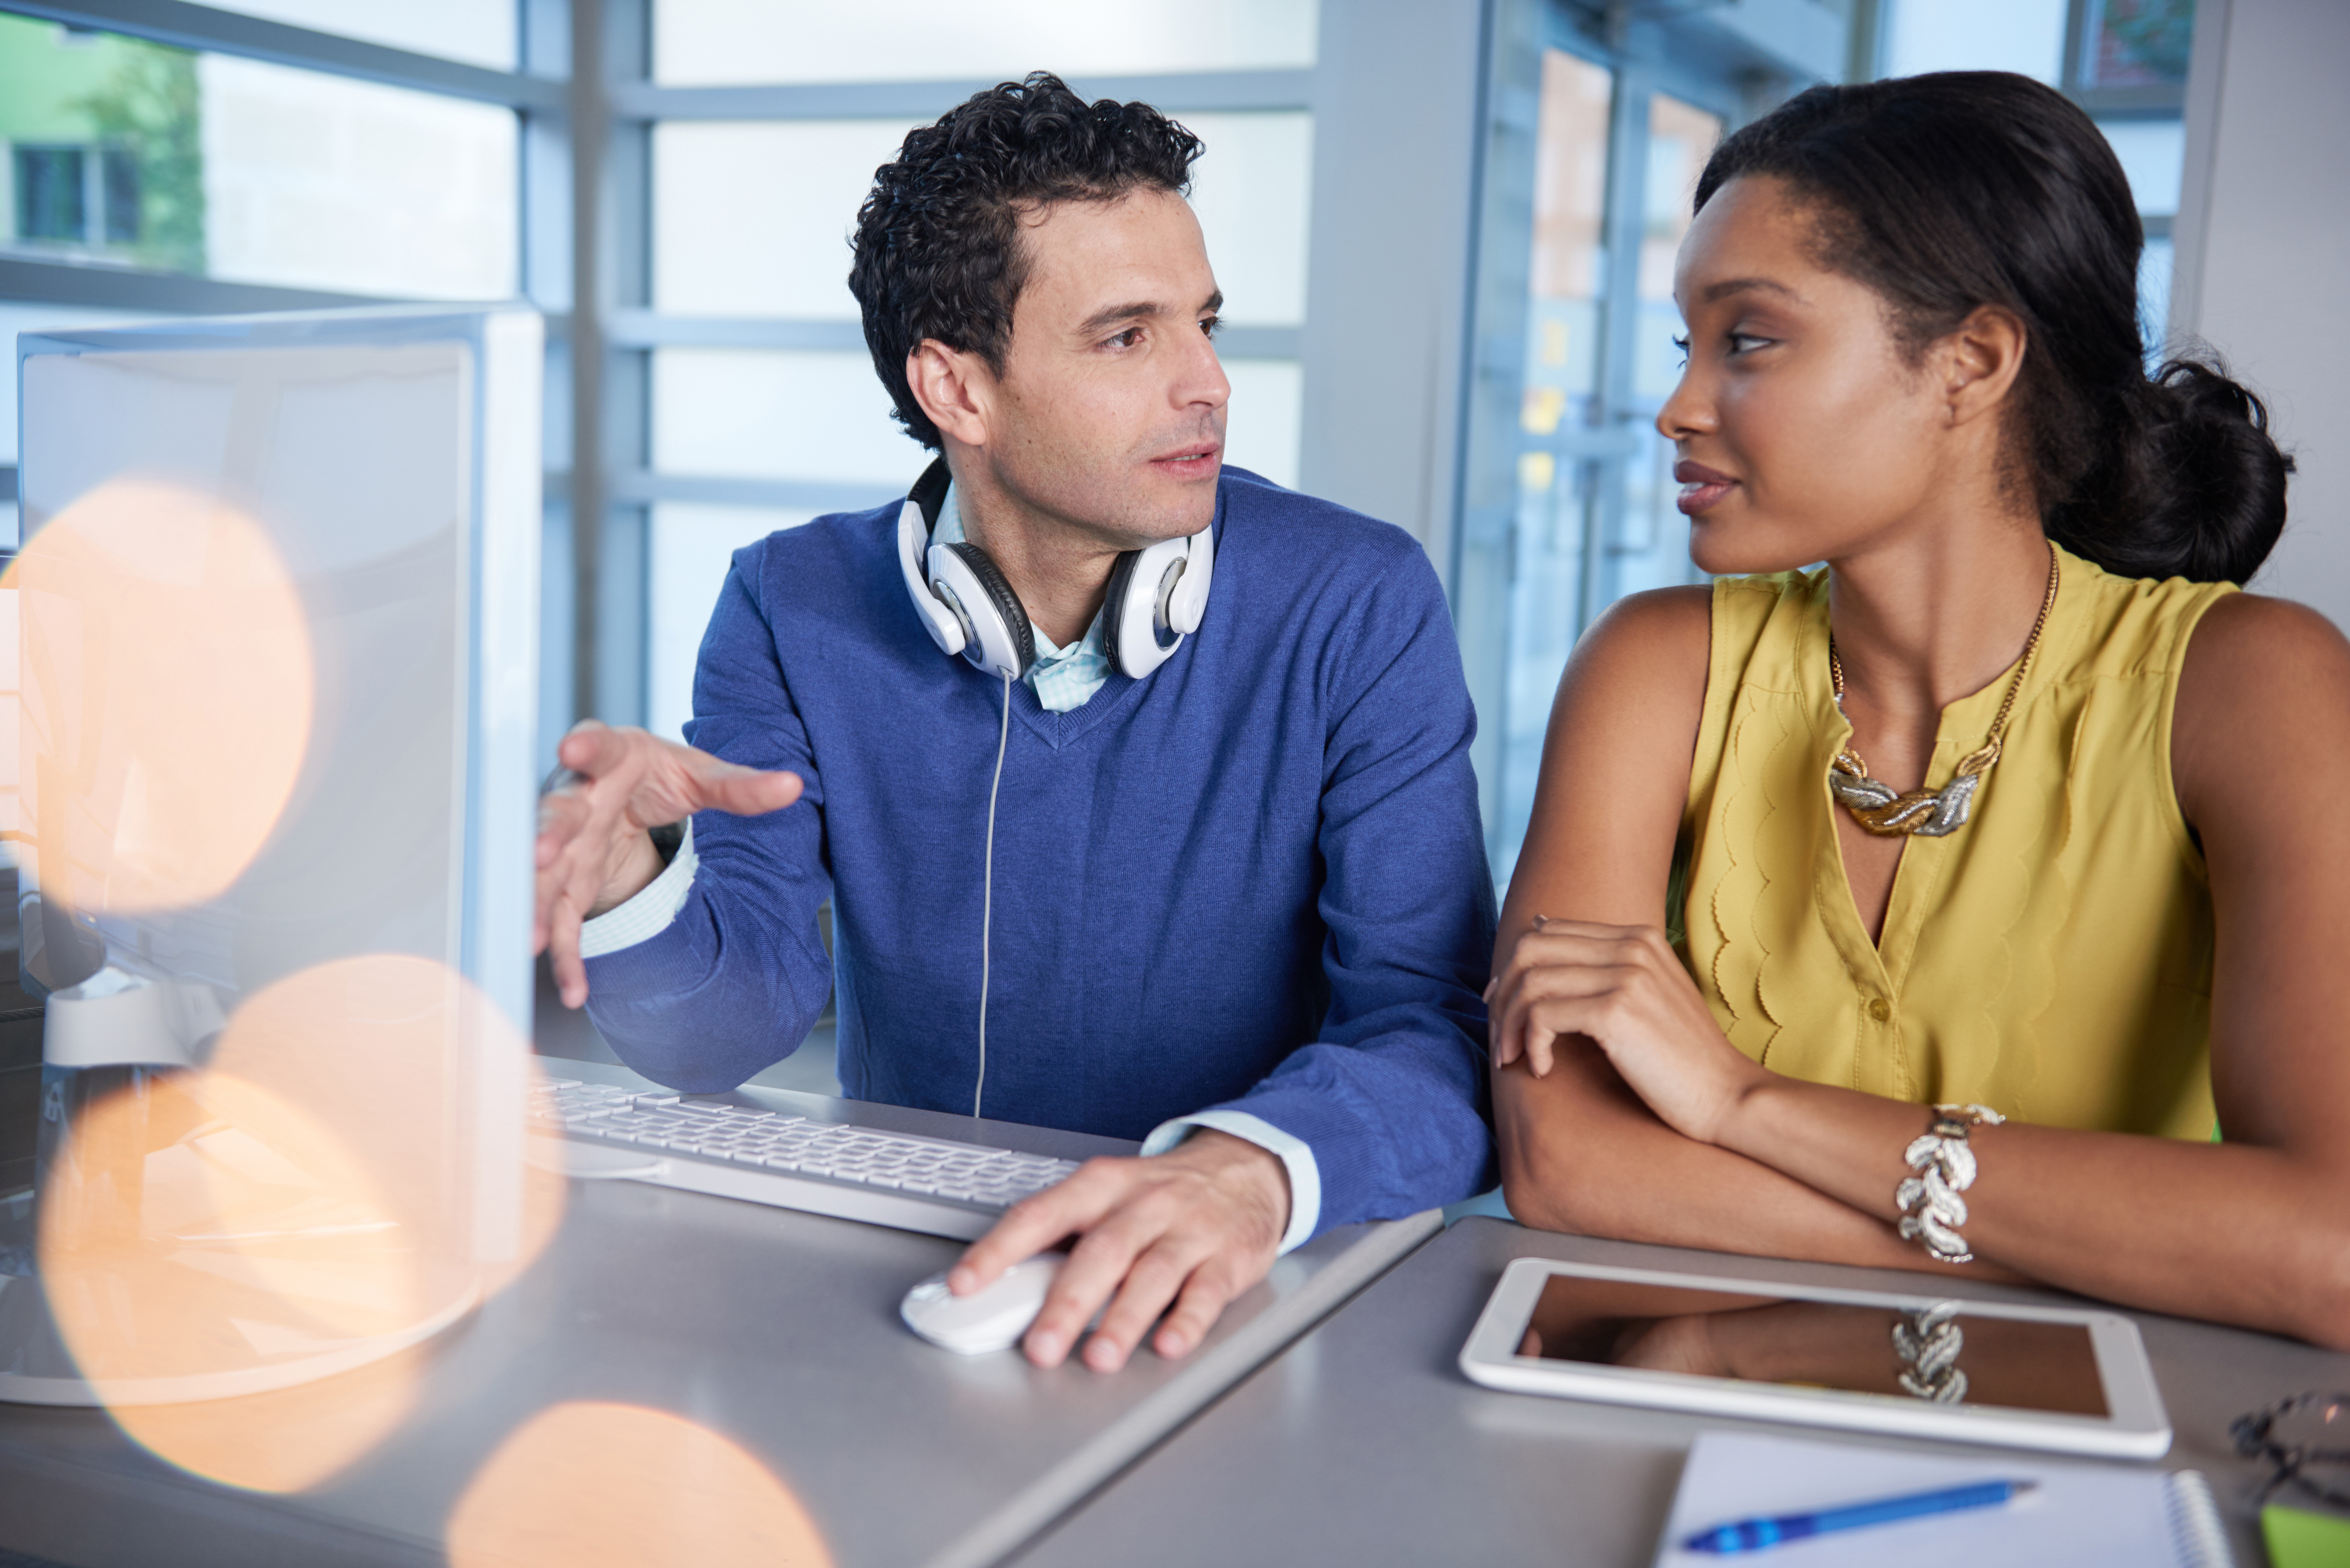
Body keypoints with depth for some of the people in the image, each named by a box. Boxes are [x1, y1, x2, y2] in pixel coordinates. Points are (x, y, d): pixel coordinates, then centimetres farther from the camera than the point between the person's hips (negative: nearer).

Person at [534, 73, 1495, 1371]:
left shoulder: (1358, 607, -8)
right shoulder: (796, 609, 0)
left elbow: (1435, 1032, -16)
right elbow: (737, 1022, -6)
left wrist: (1255, 1167, -37)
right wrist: (631, 896, -28)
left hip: (1249, 1308, -1)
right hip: (896, 1269, 2)